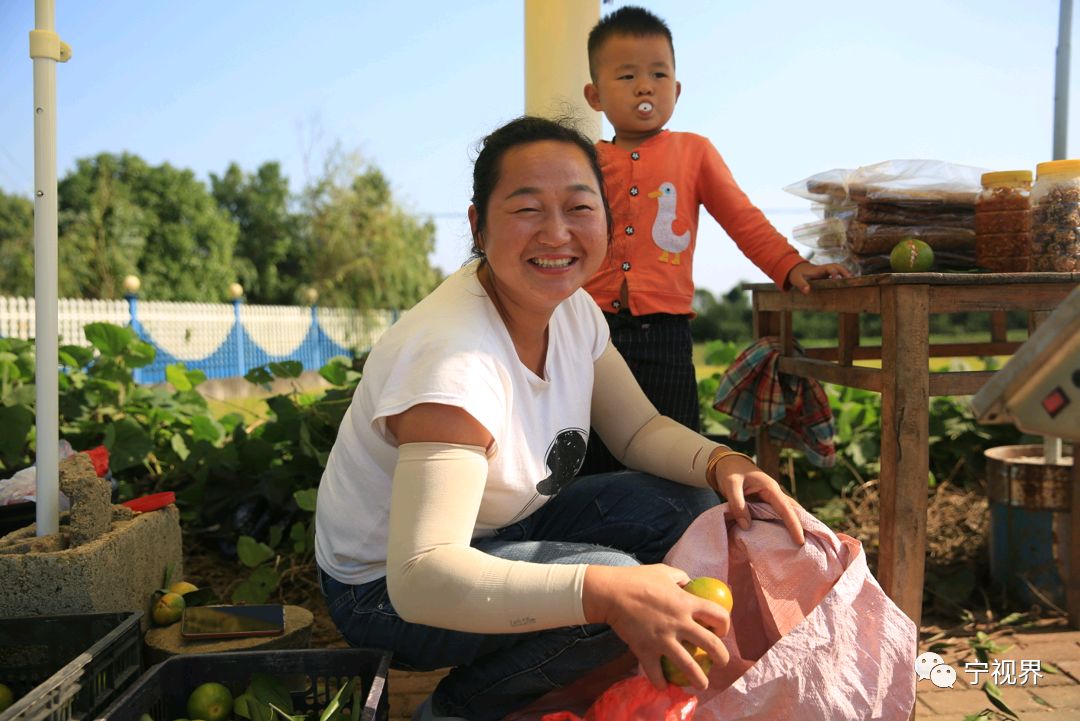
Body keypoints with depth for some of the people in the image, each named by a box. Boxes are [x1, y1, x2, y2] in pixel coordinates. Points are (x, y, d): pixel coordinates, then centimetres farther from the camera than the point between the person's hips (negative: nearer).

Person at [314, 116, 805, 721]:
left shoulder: (573, 308, -7)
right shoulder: (454, 359, -33)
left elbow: (641, 427, 2)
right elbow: (419, 579, -40)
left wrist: (722, 463, -20)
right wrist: (607, 593, -51)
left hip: (503, 530, 8)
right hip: (387, 585, -7)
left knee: (693, 506, -7)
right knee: (610, 582, -29)